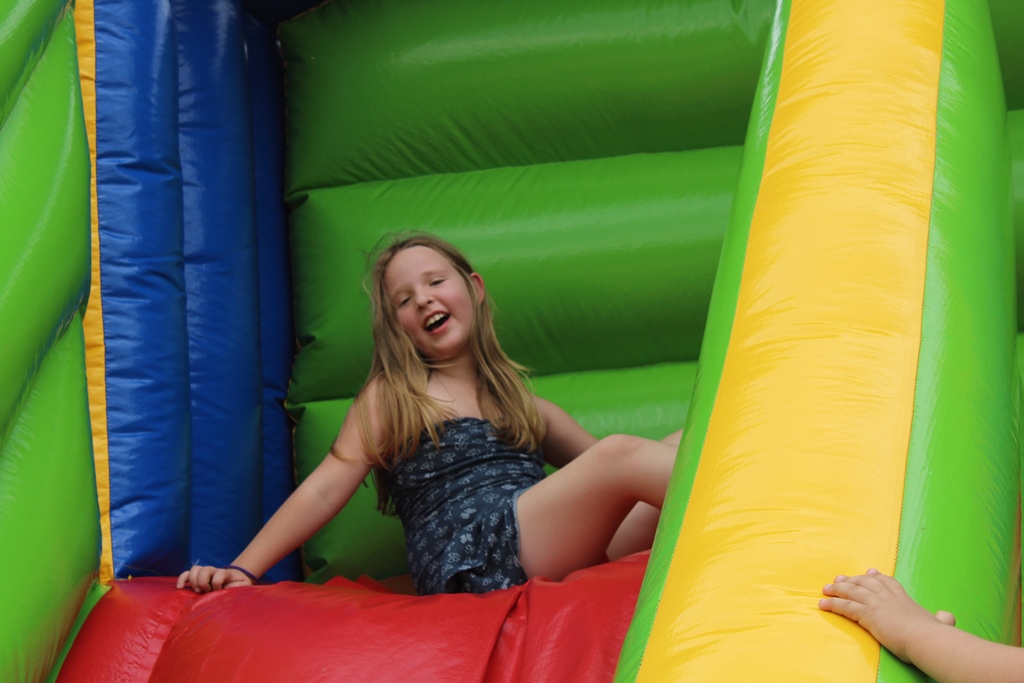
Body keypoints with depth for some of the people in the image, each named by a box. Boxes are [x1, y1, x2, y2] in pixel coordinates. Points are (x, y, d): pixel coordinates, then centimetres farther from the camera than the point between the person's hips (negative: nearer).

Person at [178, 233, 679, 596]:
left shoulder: (525, 405, 29)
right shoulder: (391, 395, 16)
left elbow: (595, 465, 29)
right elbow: (323, 491, 8)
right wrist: (243, 569, -3)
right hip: (464, 561, -5)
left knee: (680, 448, -14)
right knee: (621, 455, -26)